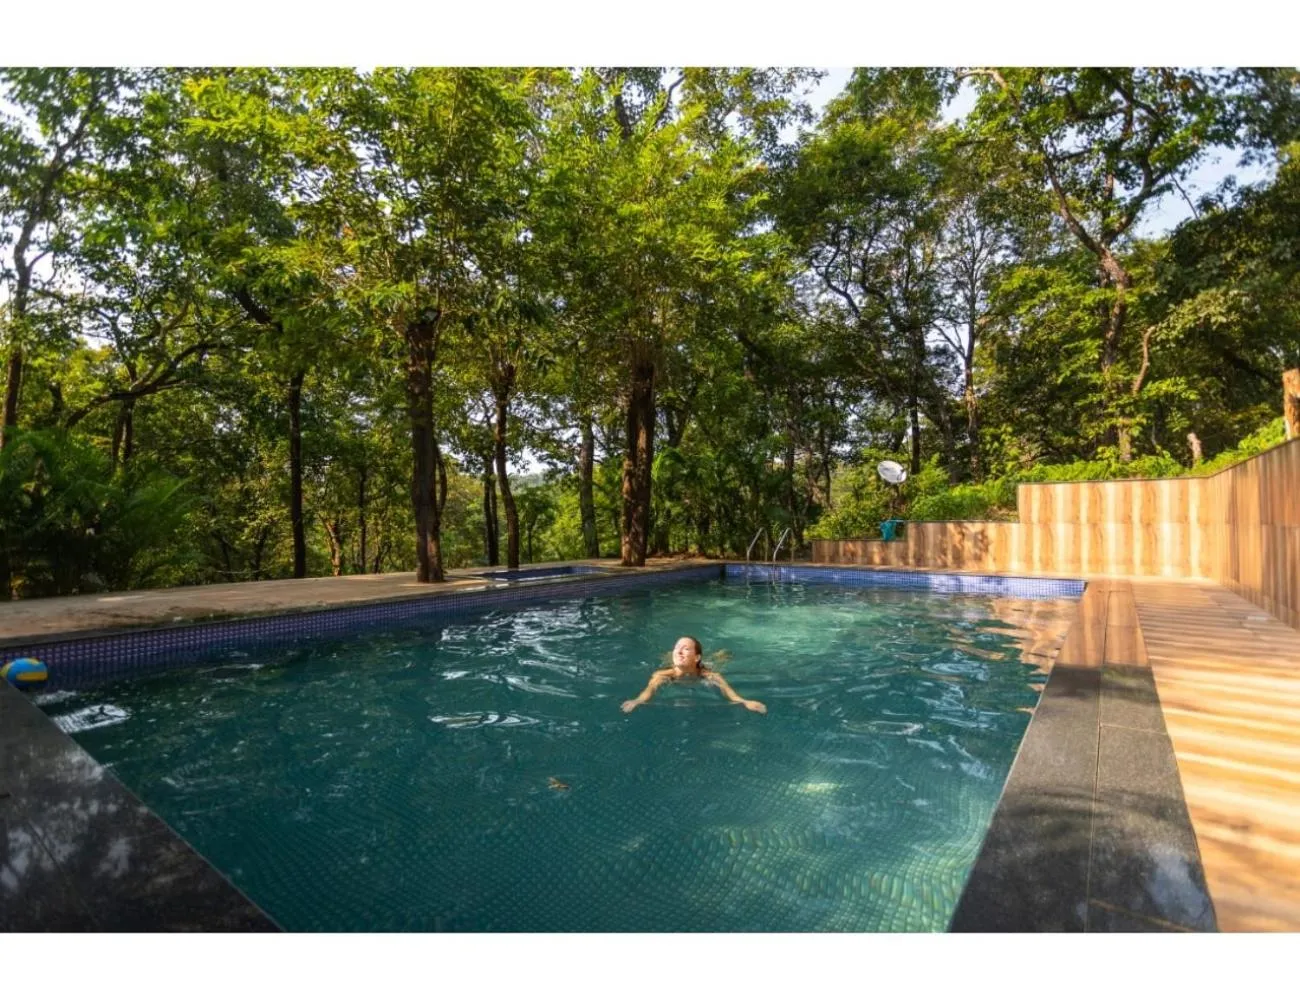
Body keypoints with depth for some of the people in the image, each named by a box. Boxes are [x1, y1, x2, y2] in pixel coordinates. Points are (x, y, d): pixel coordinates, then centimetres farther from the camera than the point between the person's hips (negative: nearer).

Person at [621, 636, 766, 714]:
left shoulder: (709, 675, -43)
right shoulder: (663, 675, -41)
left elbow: (726, 689, -59)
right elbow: (650, 689, -59)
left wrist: (745, 702, -80)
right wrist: (637, 701, -81)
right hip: (671, 672, 0)